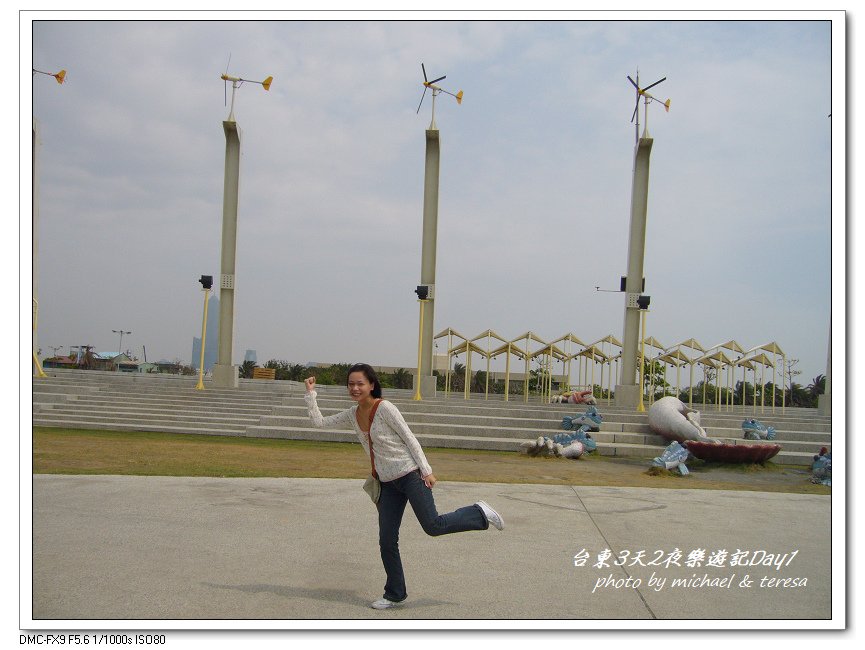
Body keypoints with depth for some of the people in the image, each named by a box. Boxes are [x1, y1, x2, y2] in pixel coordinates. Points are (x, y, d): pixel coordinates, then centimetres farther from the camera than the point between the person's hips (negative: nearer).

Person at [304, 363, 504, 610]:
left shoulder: (385, 408, -15)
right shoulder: (352, 415, 5)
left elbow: (409, 438, -13)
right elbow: (319, 421, 12)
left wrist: (426, 470, -15)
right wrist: (310, 393, 5)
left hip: (410, 475, -6)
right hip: (388, 483, 6)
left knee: (433, 526, -9)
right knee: (386, 541, 5)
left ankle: (479, 513, 15)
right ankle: (395, 594, 20)